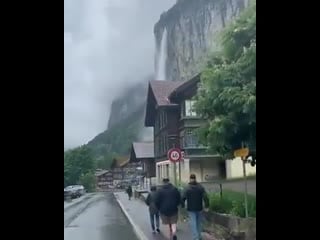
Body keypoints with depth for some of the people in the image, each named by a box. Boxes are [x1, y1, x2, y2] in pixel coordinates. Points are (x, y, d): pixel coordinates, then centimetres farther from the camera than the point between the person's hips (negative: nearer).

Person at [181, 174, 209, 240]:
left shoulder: (187, 188, -8)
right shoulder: (200, 187, -2)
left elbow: (183, 198, -9)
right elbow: (205, 197, -9)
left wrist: (183, 205, 6)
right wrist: (206, 206, -4)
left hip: (191, 209, -3)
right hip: (199, 208, 3)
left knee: (193, 223, -1)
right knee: (198, 222, 16)